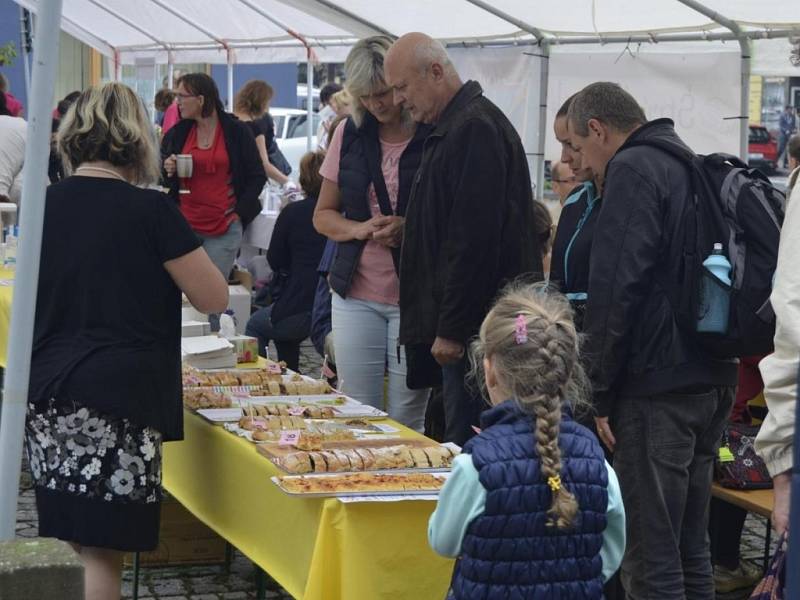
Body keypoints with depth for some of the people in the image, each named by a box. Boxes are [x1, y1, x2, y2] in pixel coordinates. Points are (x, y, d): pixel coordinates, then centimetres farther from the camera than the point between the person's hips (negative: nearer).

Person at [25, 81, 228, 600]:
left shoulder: (47, 205, 7)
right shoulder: (151, 211, -8)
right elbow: (214, 297, -1)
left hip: (47, 397, 6)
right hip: (119, 401, -5)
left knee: (66, 548, 13)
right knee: (100, 553, -4)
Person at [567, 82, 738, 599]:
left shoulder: (633, 171, -10)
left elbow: (616, 289, -18)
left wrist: (600, 392, -13)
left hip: (655, 387, -9)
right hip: (713, 380, 9)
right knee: (692, 550, 15)